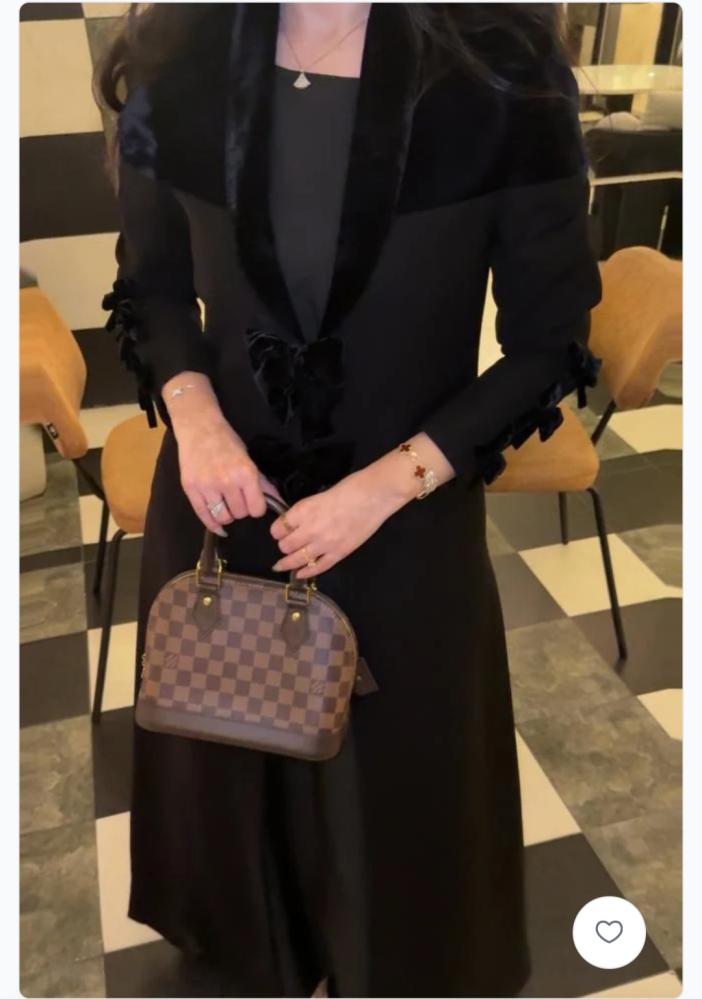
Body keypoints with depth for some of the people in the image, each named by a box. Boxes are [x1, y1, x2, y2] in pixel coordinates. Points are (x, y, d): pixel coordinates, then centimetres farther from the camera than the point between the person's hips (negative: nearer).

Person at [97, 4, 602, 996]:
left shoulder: (501, 81, -17)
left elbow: (549, 347, -10)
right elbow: (152, 285, 5)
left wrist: (387, 484, -19)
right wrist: (193, 412, -14)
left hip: (407, 511, -2)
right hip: (226, 490, 3)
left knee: (396, 761, 20)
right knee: (226, 741, 25)